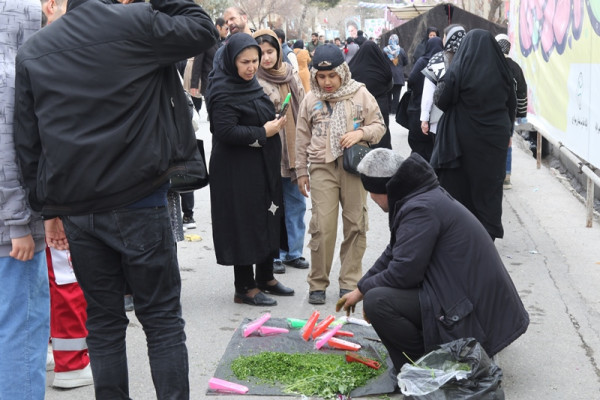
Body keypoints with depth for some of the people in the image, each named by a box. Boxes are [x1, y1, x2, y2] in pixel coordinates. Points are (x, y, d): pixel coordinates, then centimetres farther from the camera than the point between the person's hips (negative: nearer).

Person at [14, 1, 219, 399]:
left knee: (103, 322, 14)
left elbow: (27, 142, 7)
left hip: (76, 212, 3)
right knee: (162, 320, 7)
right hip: (139, 203, -3)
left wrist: (48, 209, 13)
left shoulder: (31, 53, 4)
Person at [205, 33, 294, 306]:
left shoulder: (251, 84, 11)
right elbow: (226, 131, -24)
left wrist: (274, 126, 9)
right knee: (245, 222, -3)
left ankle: (265, 277, 29)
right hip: (238, 170, -9)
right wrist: (263, 132, -19)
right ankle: (244, 288, 8)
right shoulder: (223, 91, -17)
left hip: (263, 165, 9)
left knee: (268, 219, 15)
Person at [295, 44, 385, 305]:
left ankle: (349, 282, 15)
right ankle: (318, 284, 6)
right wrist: (302, 171, 11)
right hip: (322, 168, 0)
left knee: (355, 224, 3)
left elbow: (378, 126, 7)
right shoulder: (310, 100, 7)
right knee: (322, 226, -5)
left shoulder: (360, 95, 3)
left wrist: (360, 133, -13)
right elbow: (302, 139, 13)